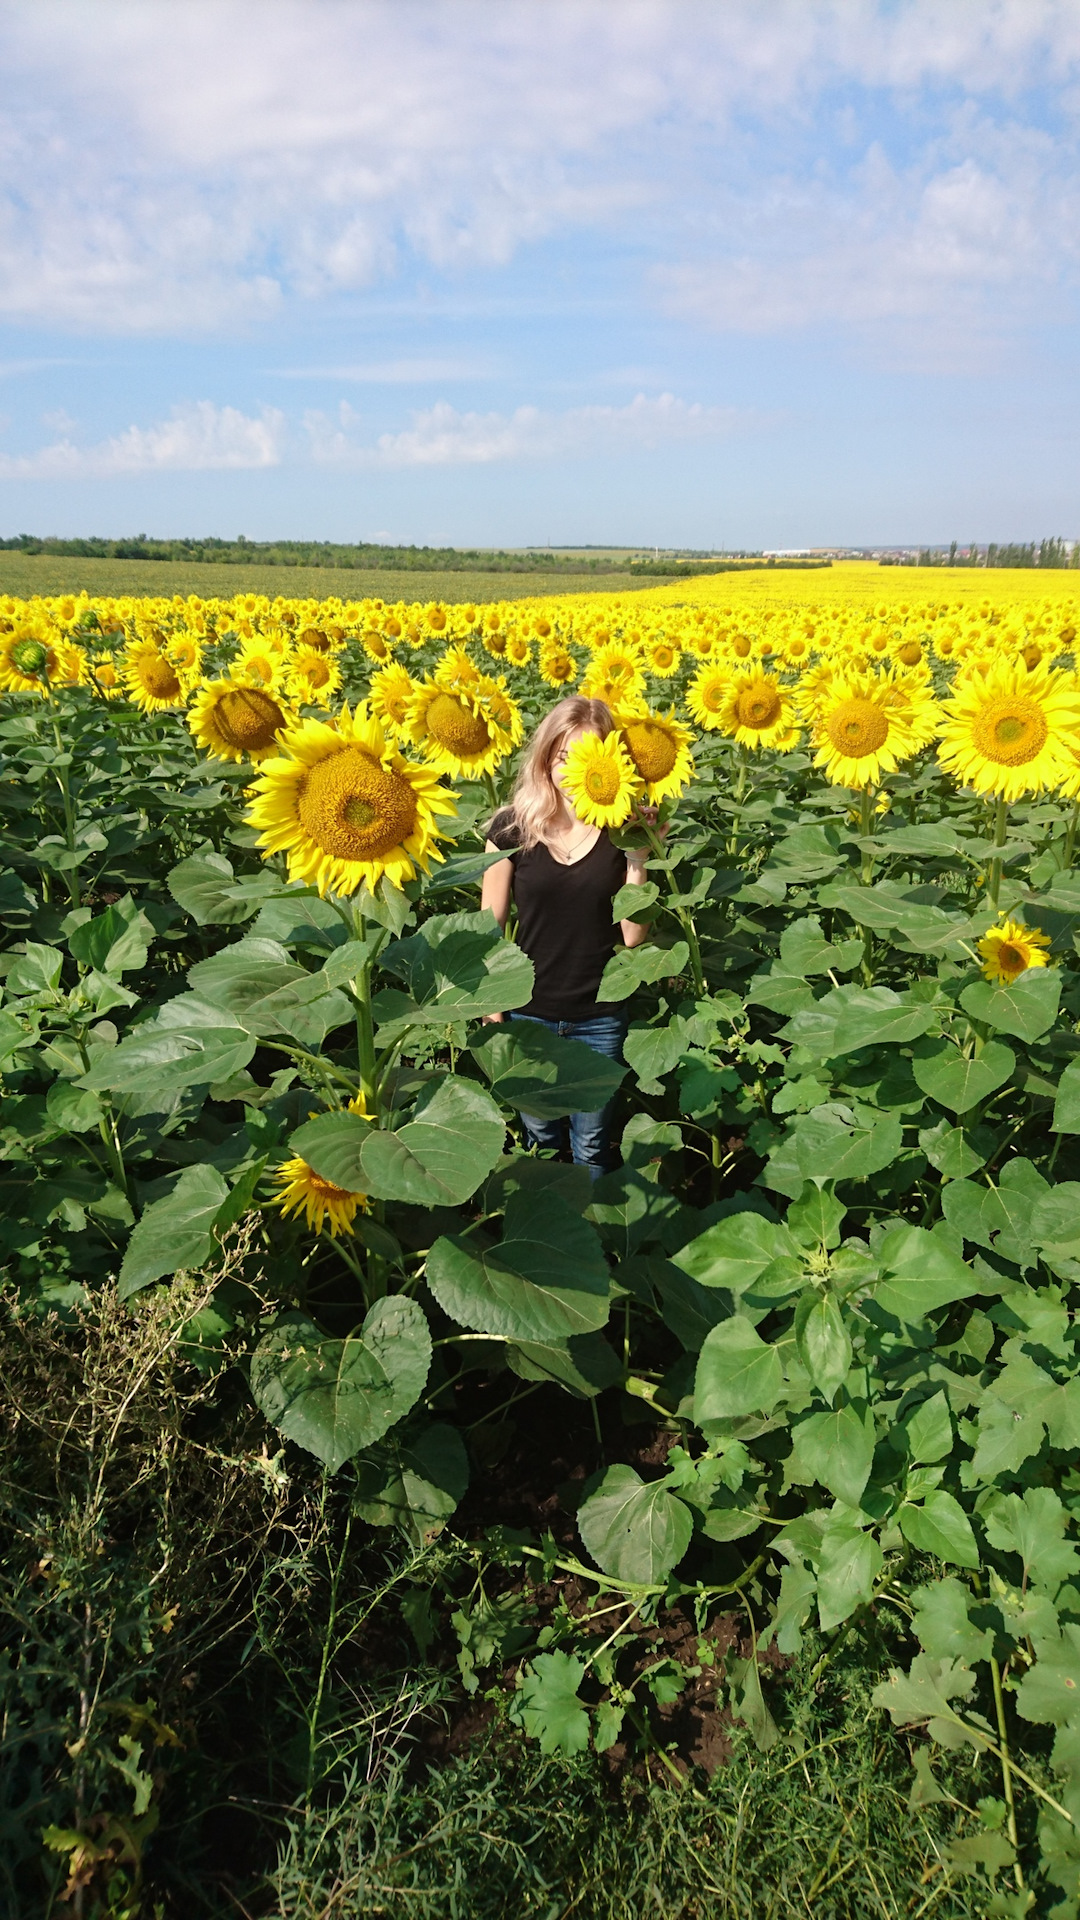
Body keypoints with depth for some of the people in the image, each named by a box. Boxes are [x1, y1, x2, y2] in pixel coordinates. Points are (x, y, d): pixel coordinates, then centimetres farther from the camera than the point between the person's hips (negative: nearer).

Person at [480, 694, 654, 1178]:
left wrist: (636, 860, -18)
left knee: (591, 1146, 15)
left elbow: (632, 936, -7)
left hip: (600, 1018, 0)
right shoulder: (512, 827, -8)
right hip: (529, 1013, 0)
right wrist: (492, 1013, -2)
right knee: (539, 1137, 20)